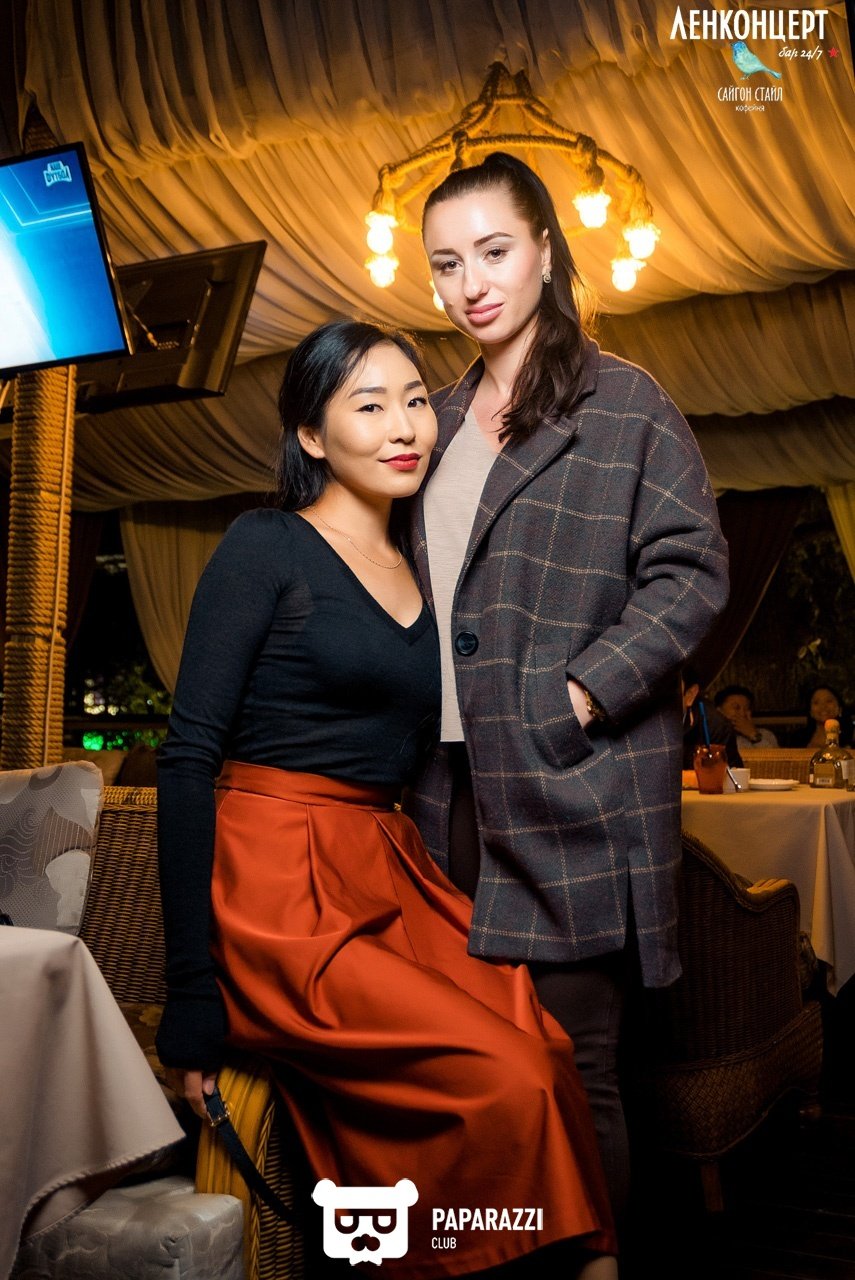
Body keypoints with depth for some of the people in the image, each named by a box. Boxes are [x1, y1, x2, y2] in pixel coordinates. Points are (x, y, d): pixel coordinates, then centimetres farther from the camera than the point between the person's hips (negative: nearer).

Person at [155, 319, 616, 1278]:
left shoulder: (418, 572, 16)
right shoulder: (266, 548, -4)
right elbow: (189, 757, -9)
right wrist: (190, 992, -13)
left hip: (391, 878, 6)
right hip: (277, 893, -6)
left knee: (551, 1048, -19)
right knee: (510, 1082, -20)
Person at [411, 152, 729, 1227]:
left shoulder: (625, 403, -1)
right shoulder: (439, 423, 18)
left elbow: (692, 572, -8)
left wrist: (581, 694, -16)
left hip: (574, 792, -6)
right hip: (454, 789, 6)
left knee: (569, 1073, 2)